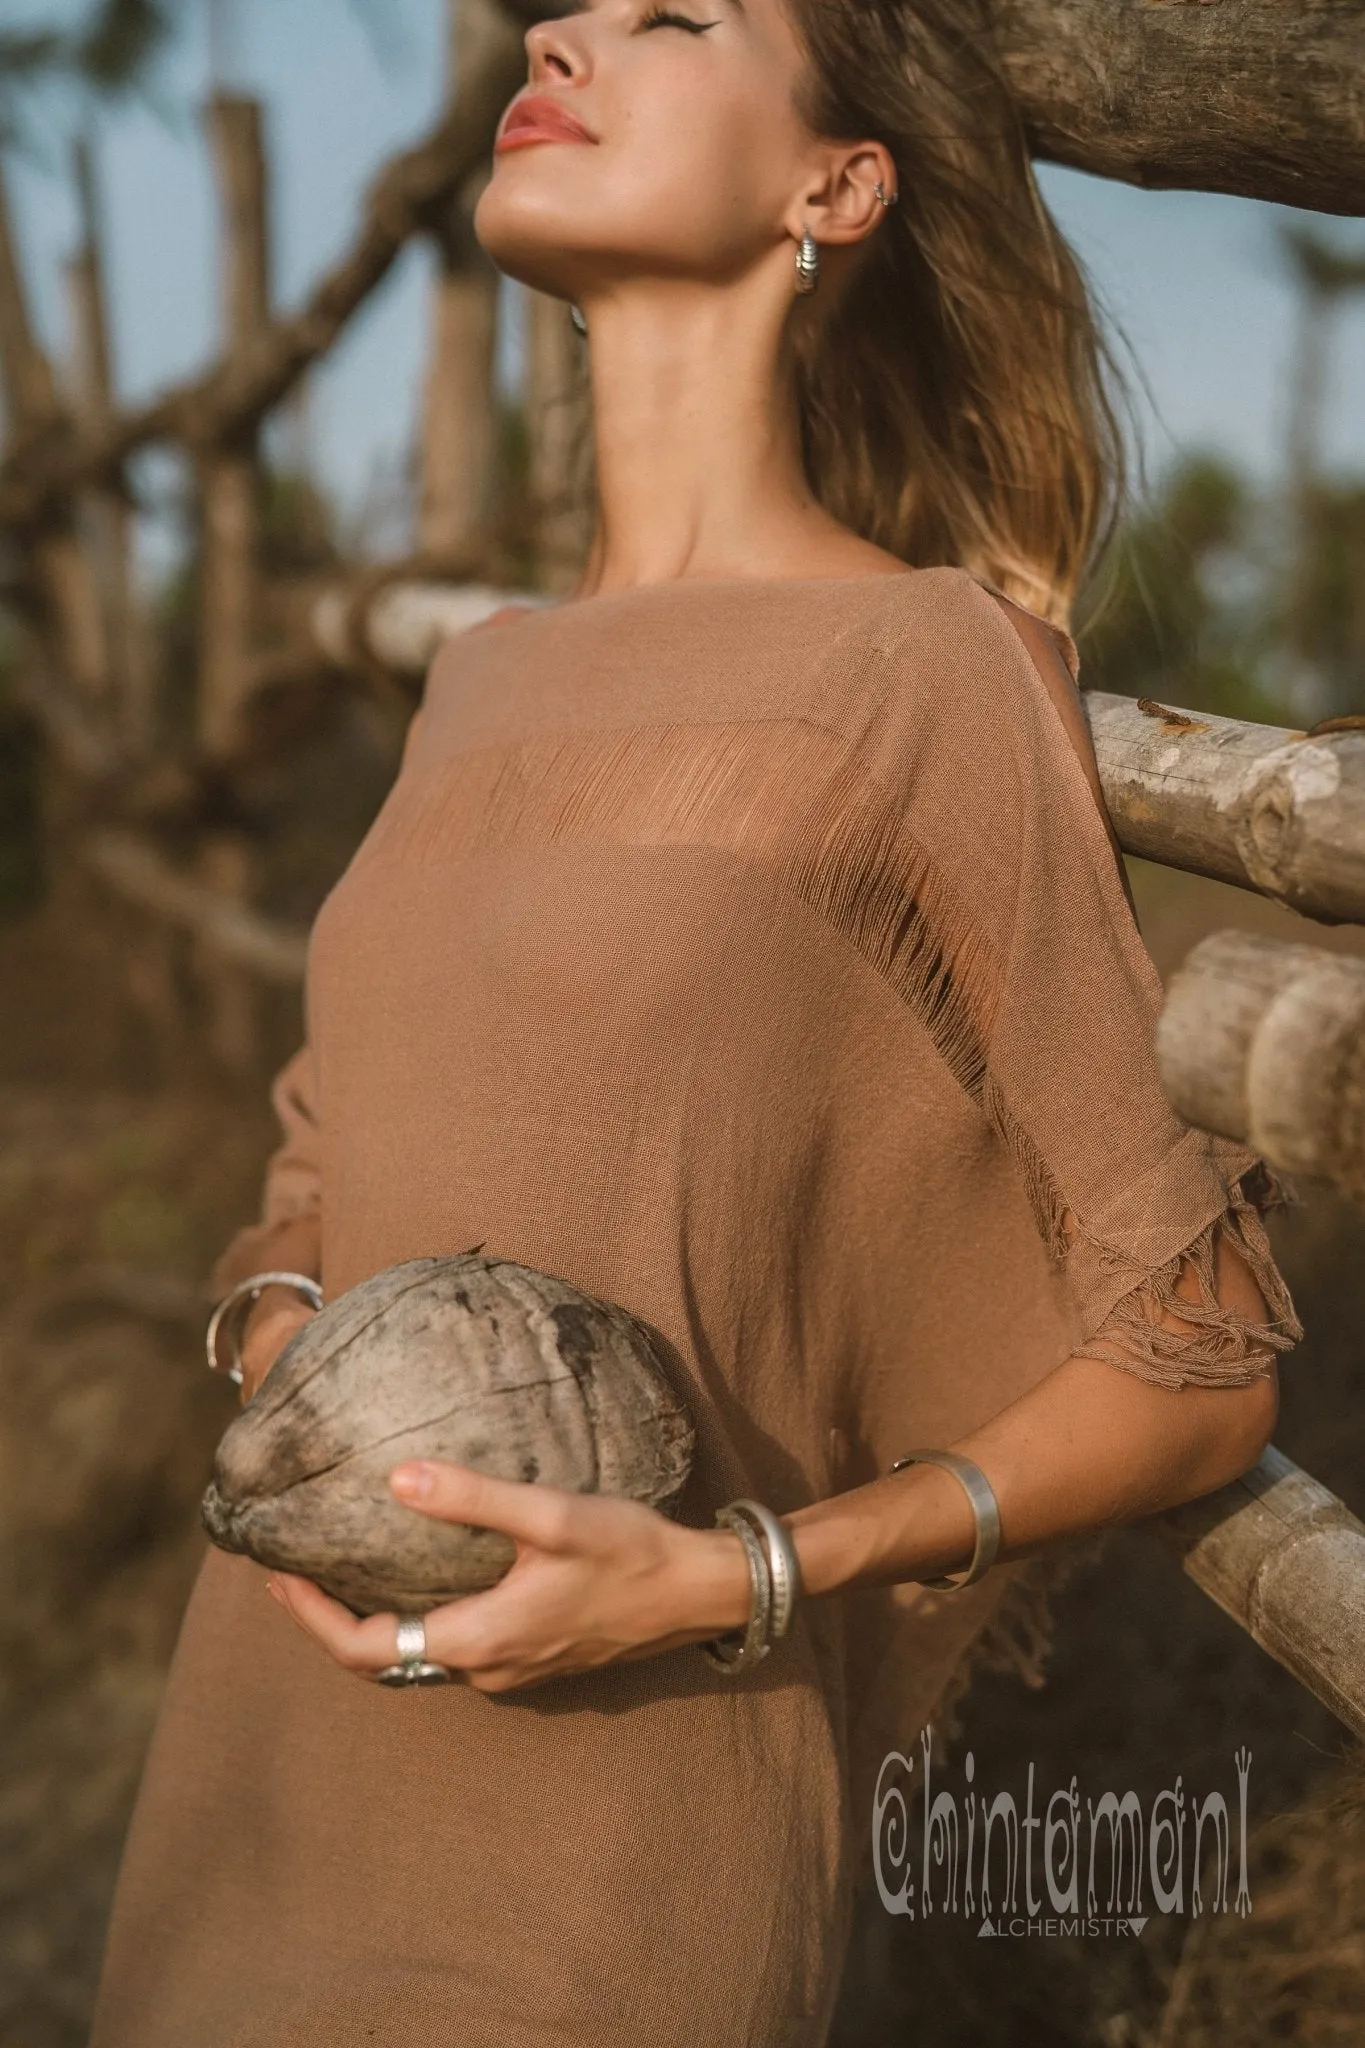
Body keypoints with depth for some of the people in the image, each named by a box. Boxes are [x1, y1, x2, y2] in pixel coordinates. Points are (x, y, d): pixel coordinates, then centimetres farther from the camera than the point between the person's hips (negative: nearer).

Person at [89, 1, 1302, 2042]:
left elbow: (1196, 1376, -6)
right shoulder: (496, 675, 10)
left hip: (614, 1799, -6)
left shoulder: (938, 668, -8)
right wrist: (290, 1389, -7)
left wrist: (733, 1579, -19)